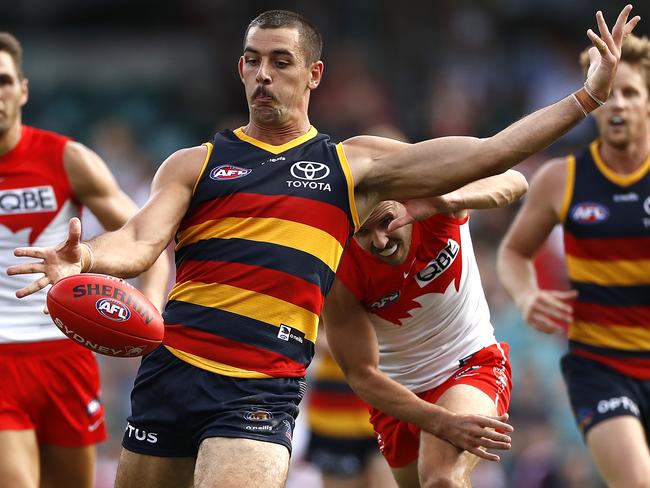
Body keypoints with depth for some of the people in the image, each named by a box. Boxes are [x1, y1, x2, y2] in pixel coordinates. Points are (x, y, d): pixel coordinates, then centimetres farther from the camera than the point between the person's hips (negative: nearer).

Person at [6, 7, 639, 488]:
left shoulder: (353, 166, 12)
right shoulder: (195, 164, 12)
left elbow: (486, 155, 9)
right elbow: (141, 241, -3)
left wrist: (588, 96, 4)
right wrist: (87, 259, -26)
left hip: (262, 391, -2)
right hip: (171, 369, 2)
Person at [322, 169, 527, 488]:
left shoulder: (430, 199, -23)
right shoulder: (340, 278, -24)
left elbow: (514, 183, -39)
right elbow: (361, 374, -21)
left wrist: (448, 200, -60)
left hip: (474, 364, -2)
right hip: (399, 393, 2)